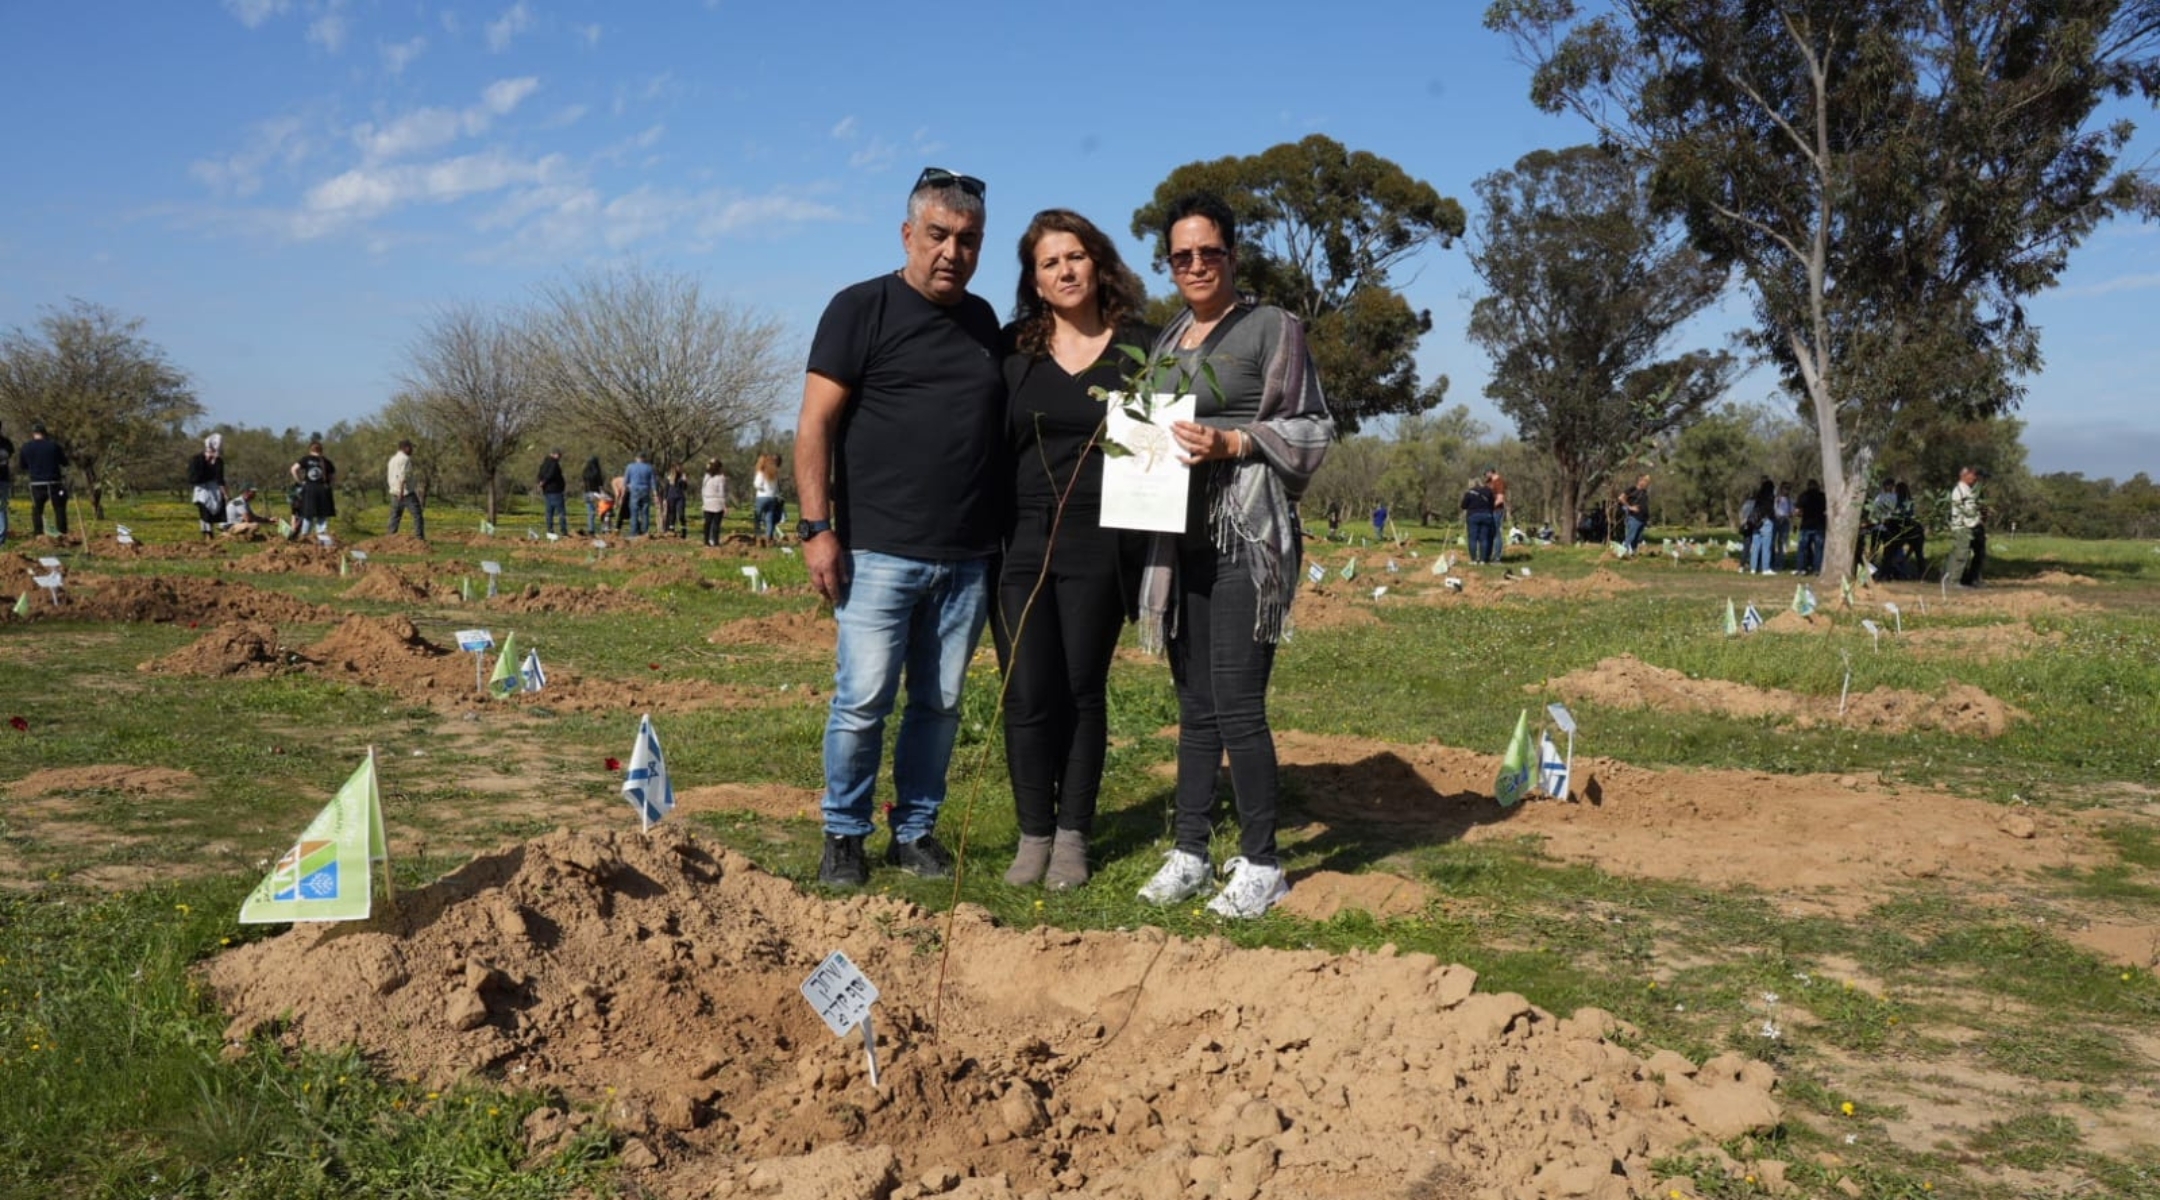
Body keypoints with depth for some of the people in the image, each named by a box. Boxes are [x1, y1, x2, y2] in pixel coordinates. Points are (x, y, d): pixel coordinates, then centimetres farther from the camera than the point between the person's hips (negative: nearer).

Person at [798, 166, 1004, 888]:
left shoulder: (983, 320, 16)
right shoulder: (862, 308, -1)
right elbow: (816, 424, -5)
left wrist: (1003, 532, 16)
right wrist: (817, 528, -12)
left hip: (967, 558, 5)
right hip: (880, 553, -5)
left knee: (940, 704, 9)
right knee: (863, 700, -4)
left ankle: (916, 832, 22)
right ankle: (844, 837, 12)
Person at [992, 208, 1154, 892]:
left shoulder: (1137, 347, 4)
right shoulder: (1012, 348, 7)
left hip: (1097, 546, -1)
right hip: (1020, 543, 1)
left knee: (1083, 692, 6)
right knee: (1028, 695, 0)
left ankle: (1073, 836, 16)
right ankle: (1033, 835, 12)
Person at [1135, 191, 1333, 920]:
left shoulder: (1273, 328, -1)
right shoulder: (1168, 341, 19)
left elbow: (1311, 431, -4)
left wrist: (1232, 442, -18)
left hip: (1246, 538, -6)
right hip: (1180, 539, 7)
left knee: (1237, 705, -9)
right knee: (1195, 706, 10)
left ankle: (1260, 863, 3)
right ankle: (1189, 851, 16)